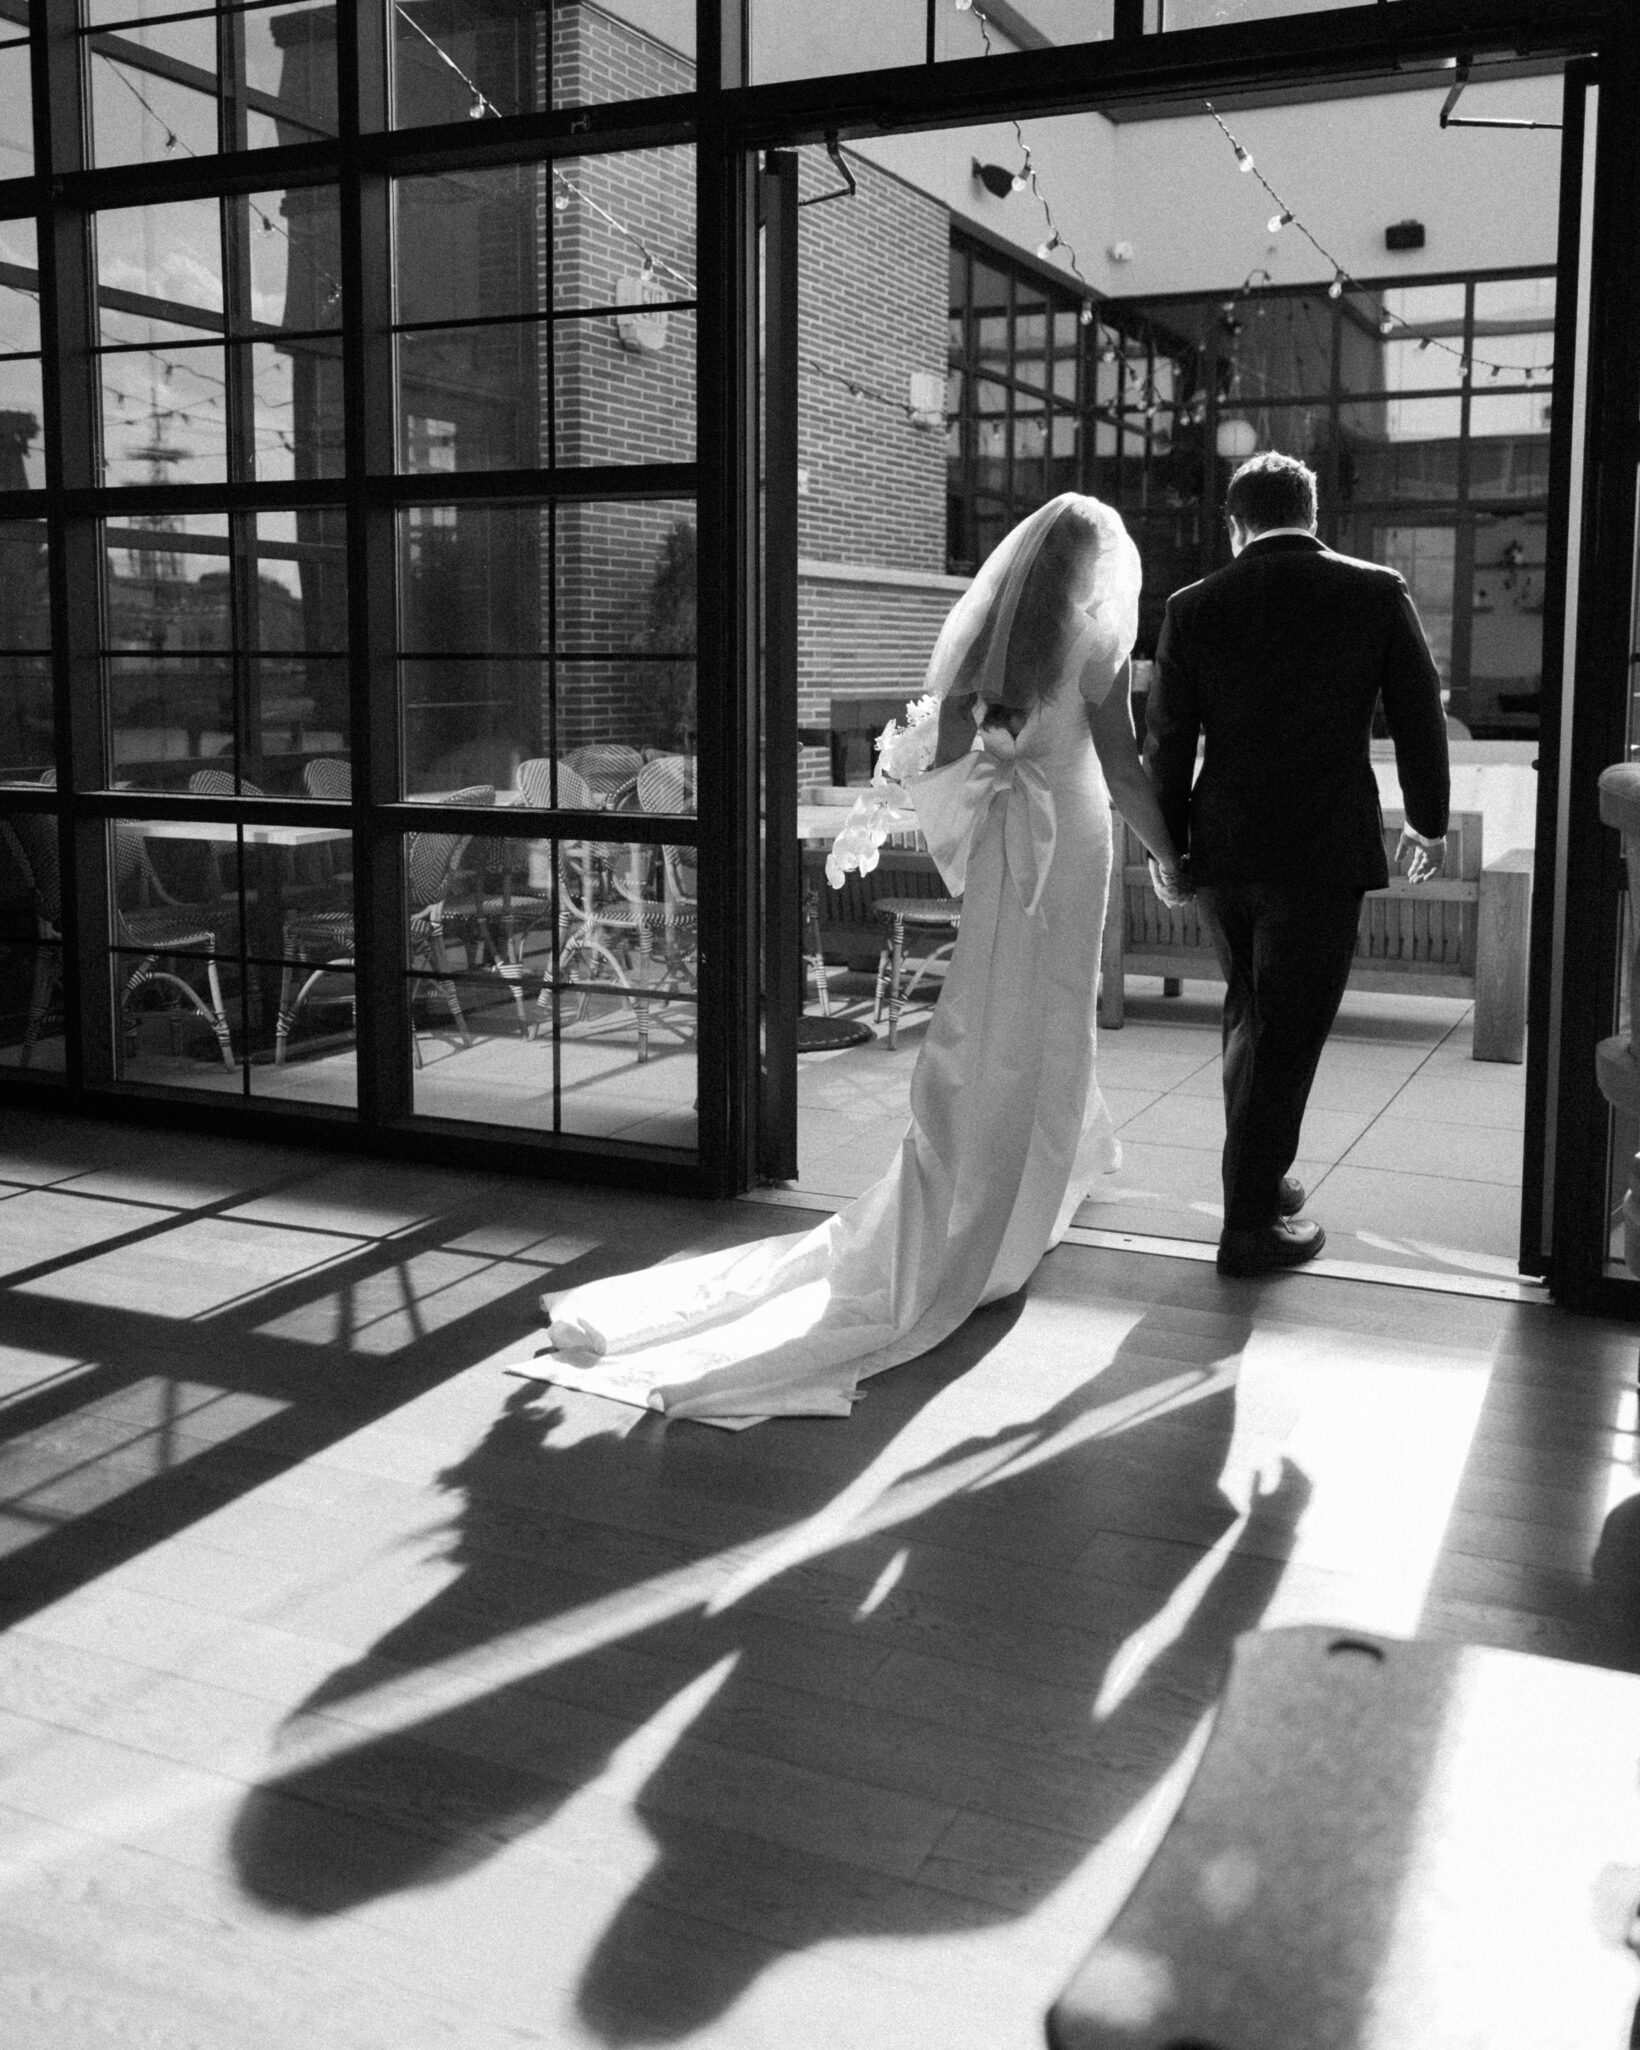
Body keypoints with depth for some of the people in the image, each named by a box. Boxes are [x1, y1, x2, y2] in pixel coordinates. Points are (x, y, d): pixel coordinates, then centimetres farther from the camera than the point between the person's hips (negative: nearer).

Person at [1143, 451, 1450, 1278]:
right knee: (1287, 1034, 3)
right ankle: (1250, 1223, 8)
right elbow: (1421, 716, 2)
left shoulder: (1194, 607, -1)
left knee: (1249, 1015, 21)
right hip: (1324, 853, -3)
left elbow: (1166, 742, 1)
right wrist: (1426, 821, 15)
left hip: (1222, 852, 3)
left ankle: (1261, 1176, 30)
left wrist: (1167, 844, 12)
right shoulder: (1377, 593, -3)